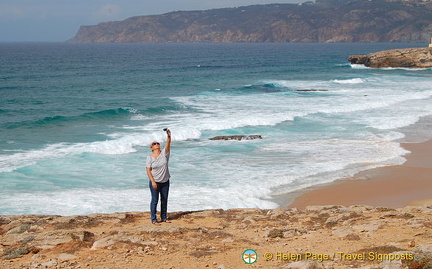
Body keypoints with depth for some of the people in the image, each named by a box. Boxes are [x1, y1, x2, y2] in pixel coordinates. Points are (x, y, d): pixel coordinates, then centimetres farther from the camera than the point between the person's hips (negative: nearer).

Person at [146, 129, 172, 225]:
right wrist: (153, 182, -18)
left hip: (165, 182, 4)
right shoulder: (150, 157, -6)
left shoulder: (164, 153, 0)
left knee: (164, 200, 12)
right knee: (155, 200, -1)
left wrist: (169, 136, -35)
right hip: (155, 182, -4)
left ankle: (164, 217, 25)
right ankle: (153, 219, 6)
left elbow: (168, 144, -17)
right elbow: (148, 170, -9)